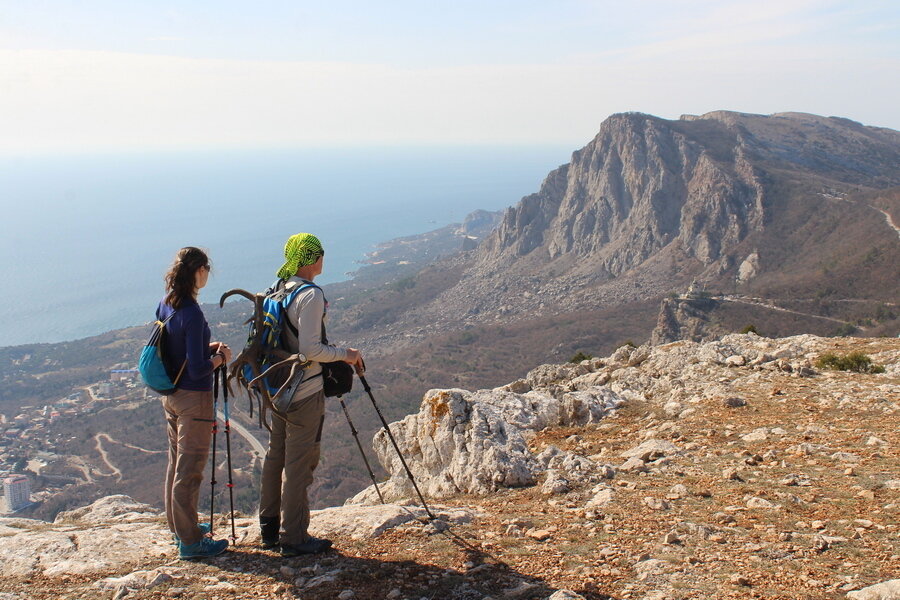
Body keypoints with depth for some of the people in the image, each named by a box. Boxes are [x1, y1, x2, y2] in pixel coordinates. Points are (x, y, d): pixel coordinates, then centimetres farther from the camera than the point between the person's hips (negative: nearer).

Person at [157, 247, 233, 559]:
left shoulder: (165, 305, 3)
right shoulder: (192, 314, -24)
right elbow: (198, 369, -24)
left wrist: (207, 347, 8)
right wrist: (220, 357, -6)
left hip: (170, 394, 9)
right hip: (193, 397, -9)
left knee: (176, 464, 20)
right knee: (189, 470, 1)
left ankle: (179, 527, 35)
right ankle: (190, 542, 12)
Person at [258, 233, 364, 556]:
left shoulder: (277, 290, 8)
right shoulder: (311, 295, -18)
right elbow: (310, 349, -22)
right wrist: (345, 354, -9)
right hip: (305, 393, -9)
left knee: (275, 457, 17)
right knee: (299, 463, 0)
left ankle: (270, 529, 29)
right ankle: (294, 538, 10)